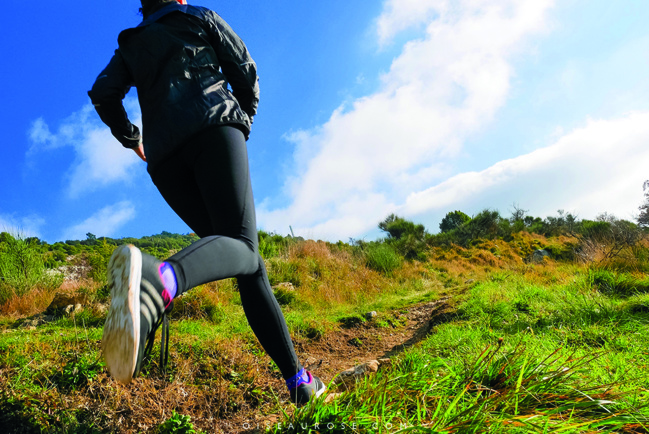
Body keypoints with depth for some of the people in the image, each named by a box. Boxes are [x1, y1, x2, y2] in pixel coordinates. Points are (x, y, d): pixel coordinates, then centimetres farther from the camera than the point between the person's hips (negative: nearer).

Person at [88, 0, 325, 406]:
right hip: (212, 127, -4)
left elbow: (103, 94, 16)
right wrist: (245, 118, 31)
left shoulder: (131, 43, 31)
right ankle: (158, 277, -55)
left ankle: (298, 380, -3)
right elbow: (246, 73, 15)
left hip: (164, 157, 4)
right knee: (241, 247, -21)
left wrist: (130, 138, 32)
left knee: (248, 263, 1)